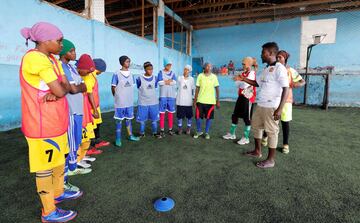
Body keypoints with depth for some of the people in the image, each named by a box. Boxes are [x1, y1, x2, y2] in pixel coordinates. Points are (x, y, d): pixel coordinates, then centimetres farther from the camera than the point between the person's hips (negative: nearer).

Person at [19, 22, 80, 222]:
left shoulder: (52, 60, 11)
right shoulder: (35, 58, -19)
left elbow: (66, 86, 4)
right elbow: (61, 90, -22)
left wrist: (55, 92, -16)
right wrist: (58, 90, -1)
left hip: (56, 121, 9)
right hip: (42, 124, -9)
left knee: (59, 159, 20)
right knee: (45, 166, 4)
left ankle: (58, 193, 40)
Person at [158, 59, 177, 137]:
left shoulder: (173, 73, 12)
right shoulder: (161, 72, 4)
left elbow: (174, 82, -5)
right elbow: (160, 82, -12)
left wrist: (165, 81, -10)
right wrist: (170, 81, -6)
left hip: (171, 95, 3)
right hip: (163, 95, -3)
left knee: (171, 113, 6)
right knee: (162, 113, -3)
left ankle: (170, 129, 17)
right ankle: (162, 130, 6)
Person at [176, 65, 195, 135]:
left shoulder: (191, 79, 1)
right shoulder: (179, 78, 2)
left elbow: (193, 89, 7)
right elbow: (177, 87, 8)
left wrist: (191, 95, 5)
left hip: (188, 101, 0)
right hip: (180, 101, 0)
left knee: (189, 115, 8)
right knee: (179, 115, 6)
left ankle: (188, 128, 23)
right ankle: (180, 128, 21)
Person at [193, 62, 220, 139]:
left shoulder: (214, 77, 2)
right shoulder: (200, 76, 1)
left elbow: (217, 89, 5)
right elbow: (197, 89, 3)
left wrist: (218, 101, 2)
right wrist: (195, 100, 0)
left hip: (210, 101, 0)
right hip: (200, 100, 0)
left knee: (209, 117, 5)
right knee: (198, 116, 2)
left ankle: (207, 132, 22)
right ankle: (198, 131, 23)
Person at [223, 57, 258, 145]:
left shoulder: (252, 73, -11)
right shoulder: (243, 73, 14)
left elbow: (245, 85, -20)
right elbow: (239, 85, 10)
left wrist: (238, 80, -7)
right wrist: (237, 80, -8)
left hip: (248, 98, -8)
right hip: (241, 96, 8)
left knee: (246, 118, 0)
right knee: (235, 115, 12)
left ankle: (246, 138, 12)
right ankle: (232, 134, 25)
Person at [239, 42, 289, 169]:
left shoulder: (279, 68, -13)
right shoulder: (266, 69, 13)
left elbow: (286, 89, -18)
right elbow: (257, 83, 25)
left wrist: (280, 109, -23)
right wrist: (244, 79, 14)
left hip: (271, 107, -9)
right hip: (260, 105, 9)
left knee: (271, 132, 2)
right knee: (256, 126, 19)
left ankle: (270, 160, 15)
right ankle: (257, 151, 36)